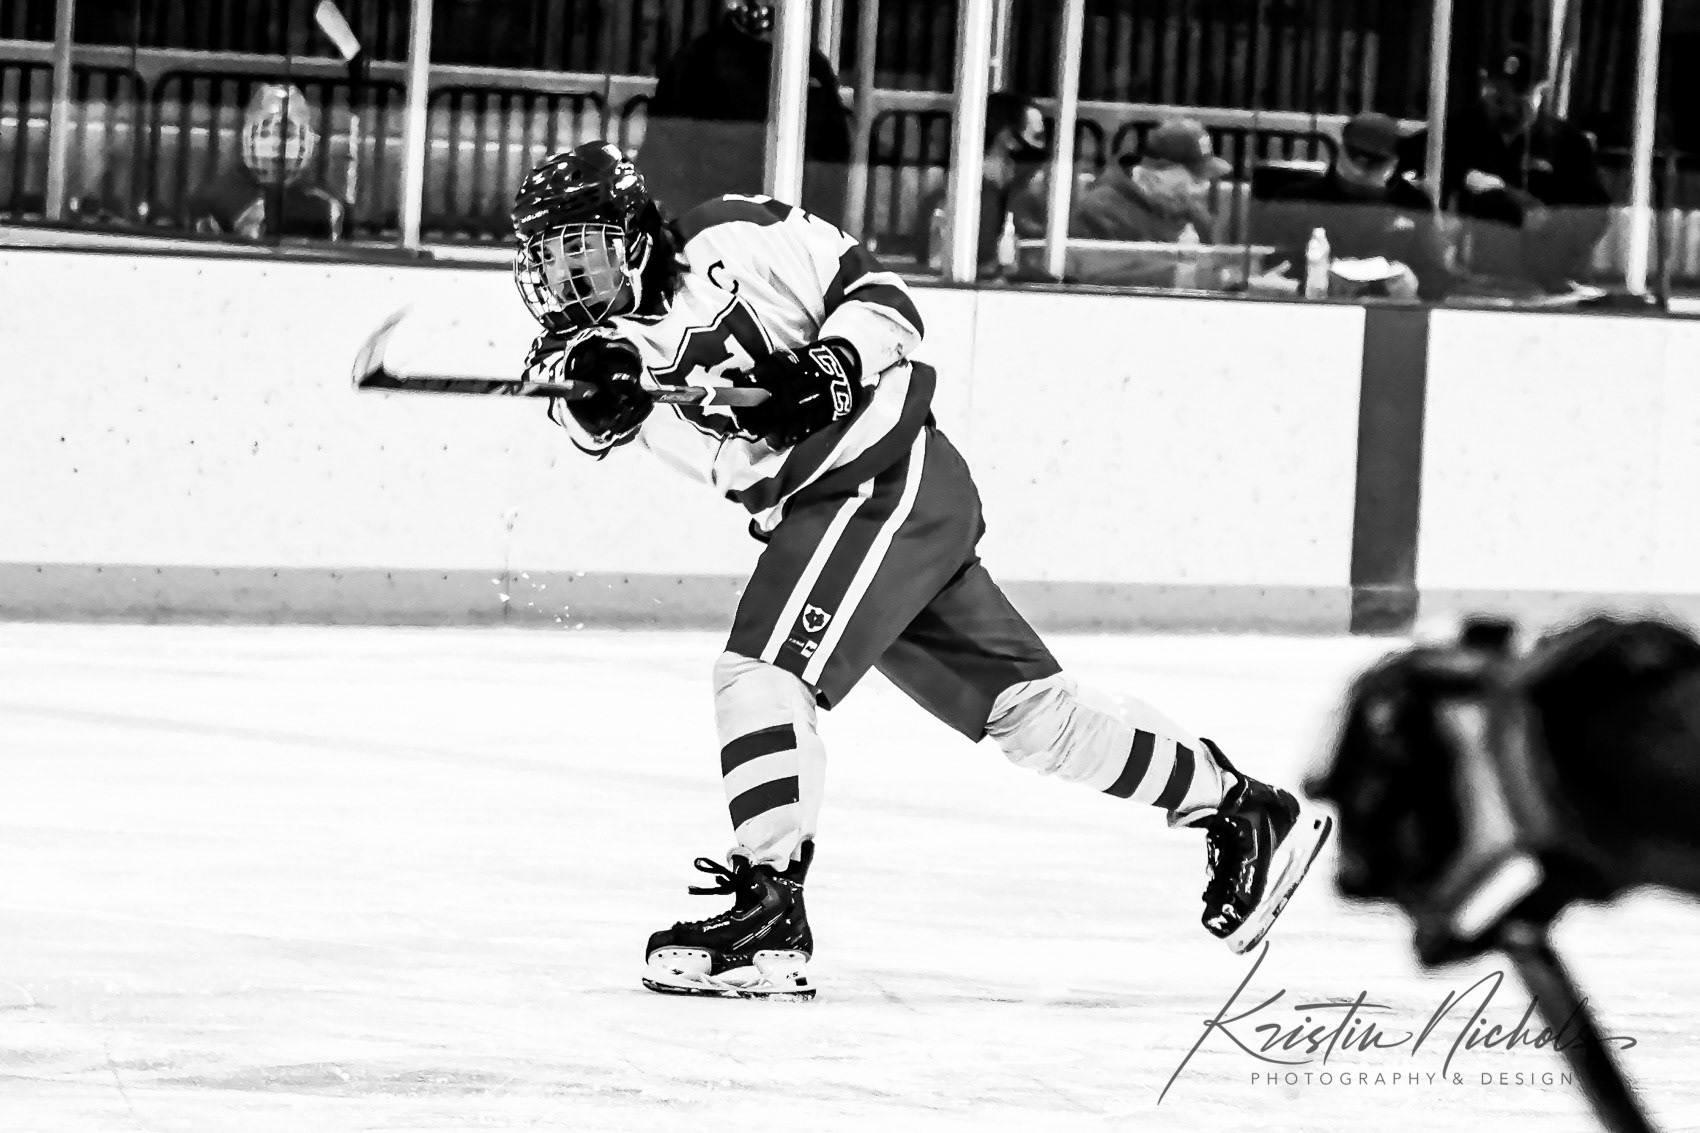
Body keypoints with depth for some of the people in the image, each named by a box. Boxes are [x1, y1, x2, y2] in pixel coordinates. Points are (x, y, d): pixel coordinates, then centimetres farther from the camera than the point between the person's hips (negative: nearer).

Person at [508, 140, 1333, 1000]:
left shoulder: (731, 245, -10)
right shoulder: (596, 346, 8)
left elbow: (884, 301, -7)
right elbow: (586, 415, -12)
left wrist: (832, 367, -24)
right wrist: (589, 385, -32)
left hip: (890, 477, -8)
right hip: (820, 511, 8)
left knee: (761, 670, -19)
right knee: (1024, 705, 12)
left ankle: (770, 915, -19)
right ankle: (1244, 812, 23)